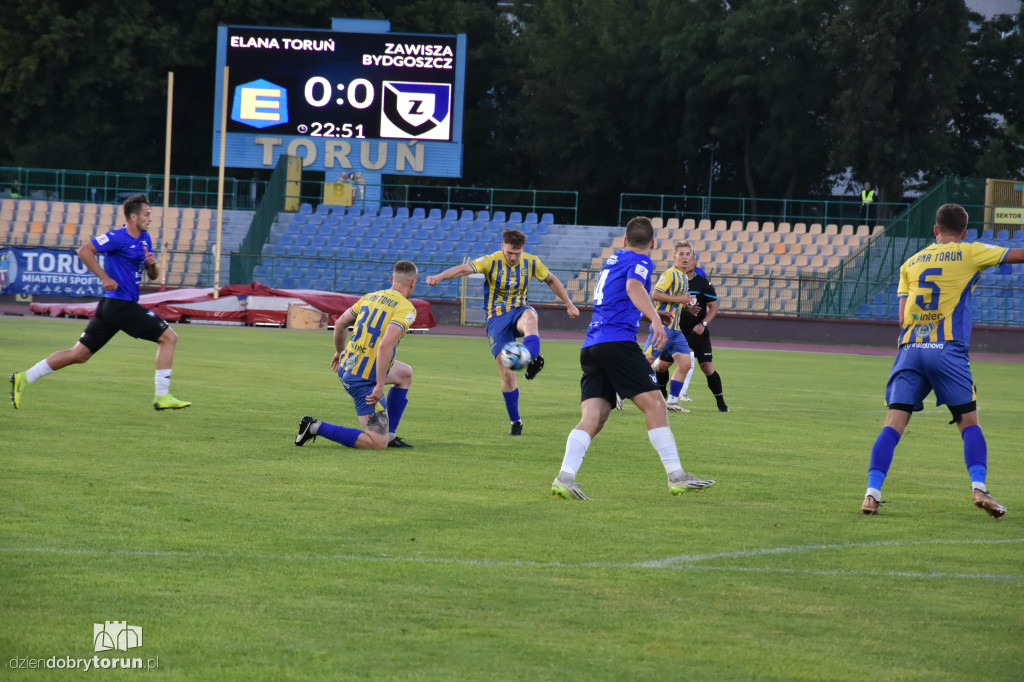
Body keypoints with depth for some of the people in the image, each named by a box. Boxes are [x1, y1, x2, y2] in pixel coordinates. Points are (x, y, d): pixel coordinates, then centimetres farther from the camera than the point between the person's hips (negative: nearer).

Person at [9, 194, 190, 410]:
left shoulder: (145, 238, 16)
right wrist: (105, 277, -20)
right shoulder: (119, 237, -12)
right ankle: (162, 396, -6)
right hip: (120, 303, -9)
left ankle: (24, 378, 10)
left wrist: (153, 264, -1)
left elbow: (153, 275, 22)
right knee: (169, 337, -7)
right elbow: (84, 251, -17)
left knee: (79, 354, 9)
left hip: (111, 307, 9)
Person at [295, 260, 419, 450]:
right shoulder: (406, 308, -14)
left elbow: (340, 322, 21)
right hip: (363, 380, -9)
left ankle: (389, 435, 29)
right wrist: (380, 386, -25)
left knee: (405, 373, 31)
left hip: (346, 365, 9)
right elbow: (385, 344, -29)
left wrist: (340, 352, 39)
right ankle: (316, 427, -9)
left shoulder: (371, 297, 10)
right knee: (377, 444, -8)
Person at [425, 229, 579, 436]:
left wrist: (569, 304, 17)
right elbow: (465, 269, -28)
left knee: (529, 317, -40)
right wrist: (440, 277, -44)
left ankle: (532, 362, -60)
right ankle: (515, 422, 7)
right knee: (507, 373, -8)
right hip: (497, 318, -1)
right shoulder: (492, 261, -11)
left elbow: (551, 280, 17)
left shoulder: (531, 262, 0)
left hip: (519, 311, 2)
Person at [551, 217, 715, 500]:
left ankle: (565, 477, -21)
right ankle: (676, 476, -6)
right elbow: (633, 286, -20)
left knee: (592, 418, -3)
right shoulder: (640, 261, 2)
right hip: (618, 342, -8)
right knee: (655, 404, -3)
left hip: (591, 347, 8)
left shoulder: (613, 259, 27)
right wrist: (655, 319, -33)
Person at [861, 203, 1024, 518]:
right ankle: (979, 486, -10)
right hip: (948, 348, -3)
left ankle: (872, 492, -14)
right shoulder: (970, 254, 8)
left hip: (910, 349, 3)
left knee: (894, 423, -1)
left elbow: (902, 318, 12)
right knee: (968, 422, 7)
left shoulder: (910, 263, 18)